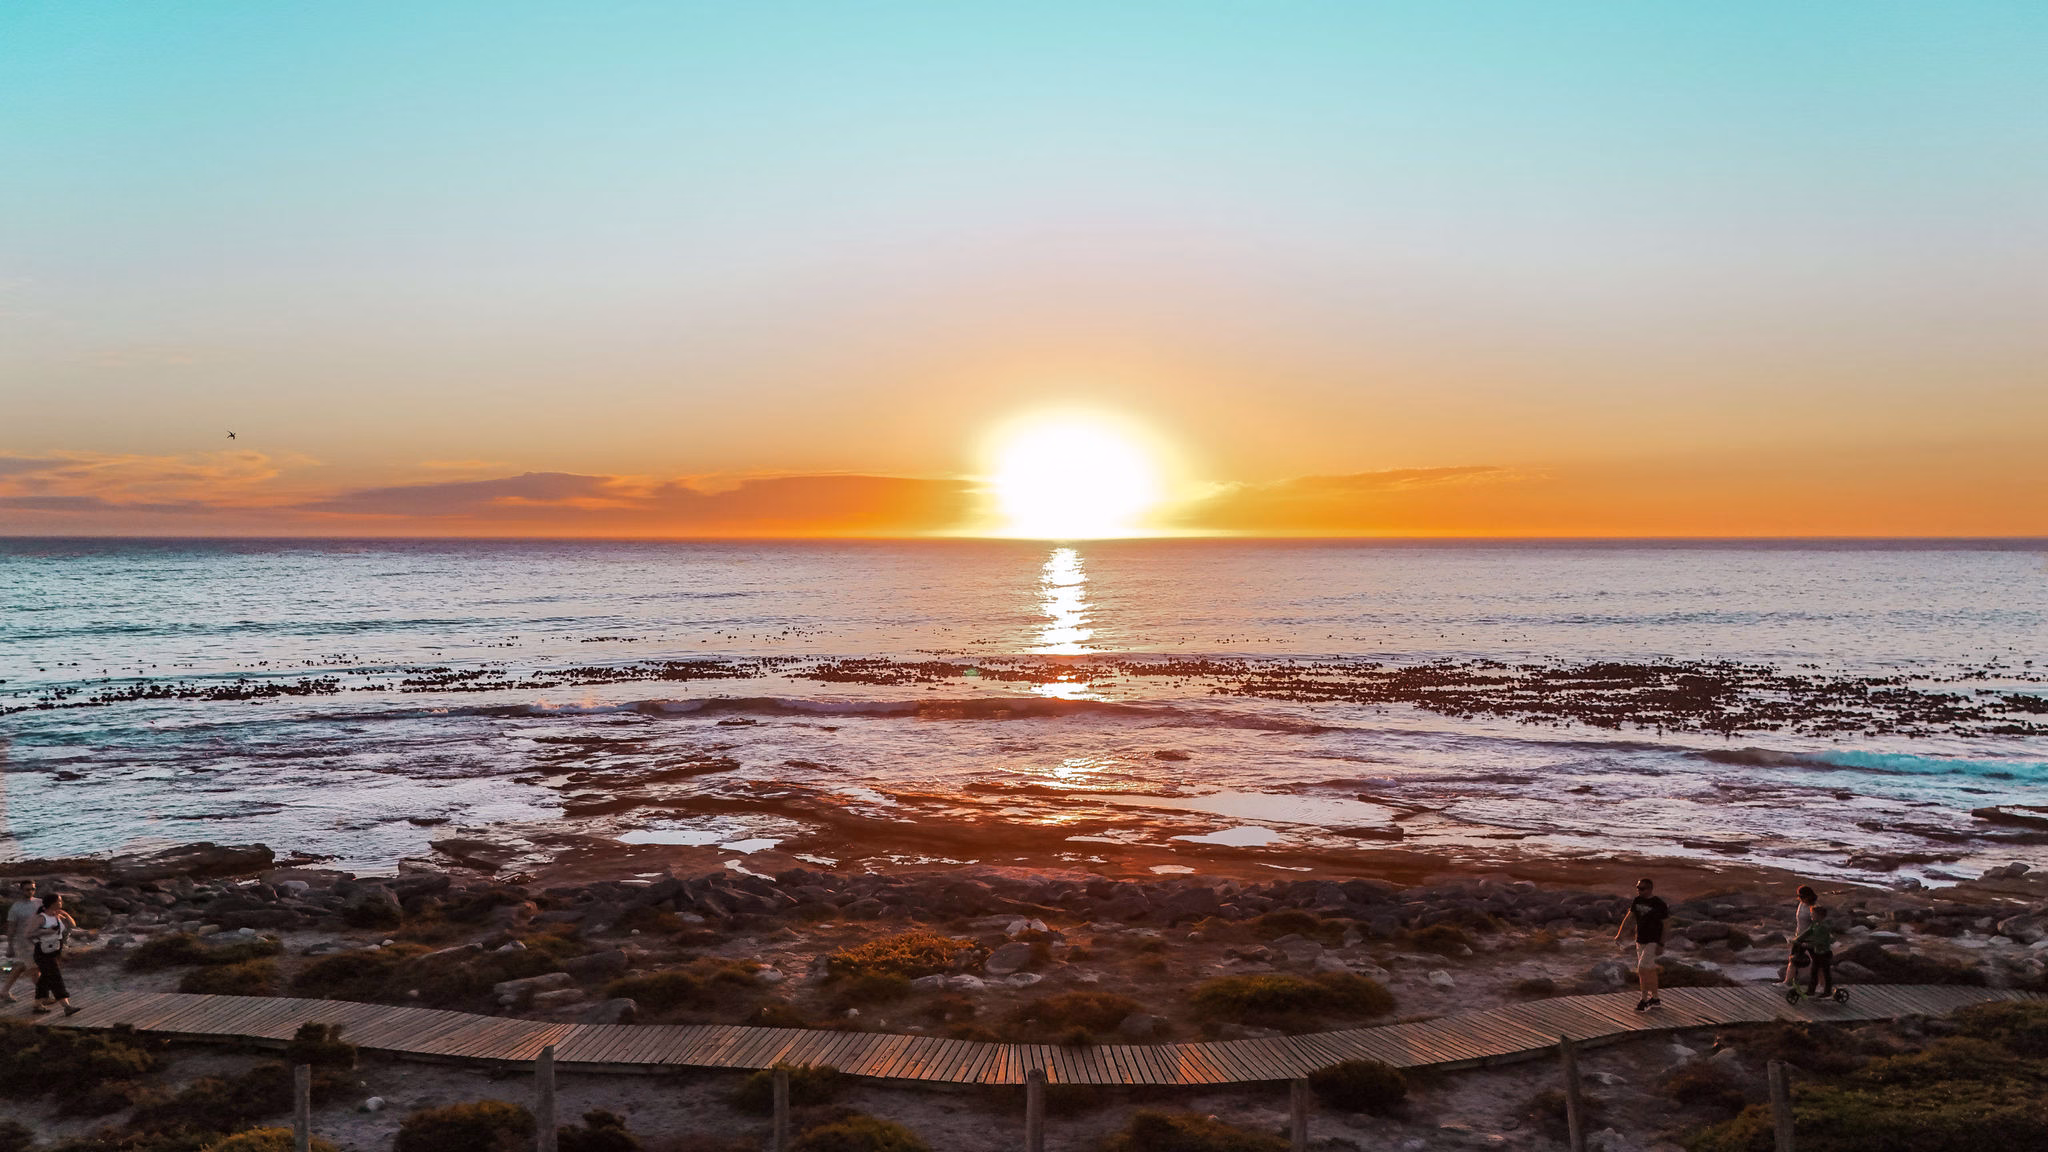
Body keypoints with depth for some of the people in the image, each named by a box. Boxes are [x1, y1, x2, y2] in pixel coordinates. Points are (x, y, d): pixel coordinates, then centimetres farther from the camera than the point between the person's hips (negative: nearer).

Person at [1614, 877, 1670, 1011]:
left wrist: (1661, 944, -17)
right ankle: (1655, 999, 24)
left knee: (1642, 969, -11)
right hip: (1640, 941, 7)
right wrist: (1620, 933, -4)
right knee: (1650, 970, 14)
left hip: (1653, 942, -7)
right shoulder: (1637, 901, 3)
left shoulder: (1659, 904, -16)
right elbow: (1629, 917, 5)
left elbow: (1666, 925, -13)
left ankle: (1644, 999, -1)